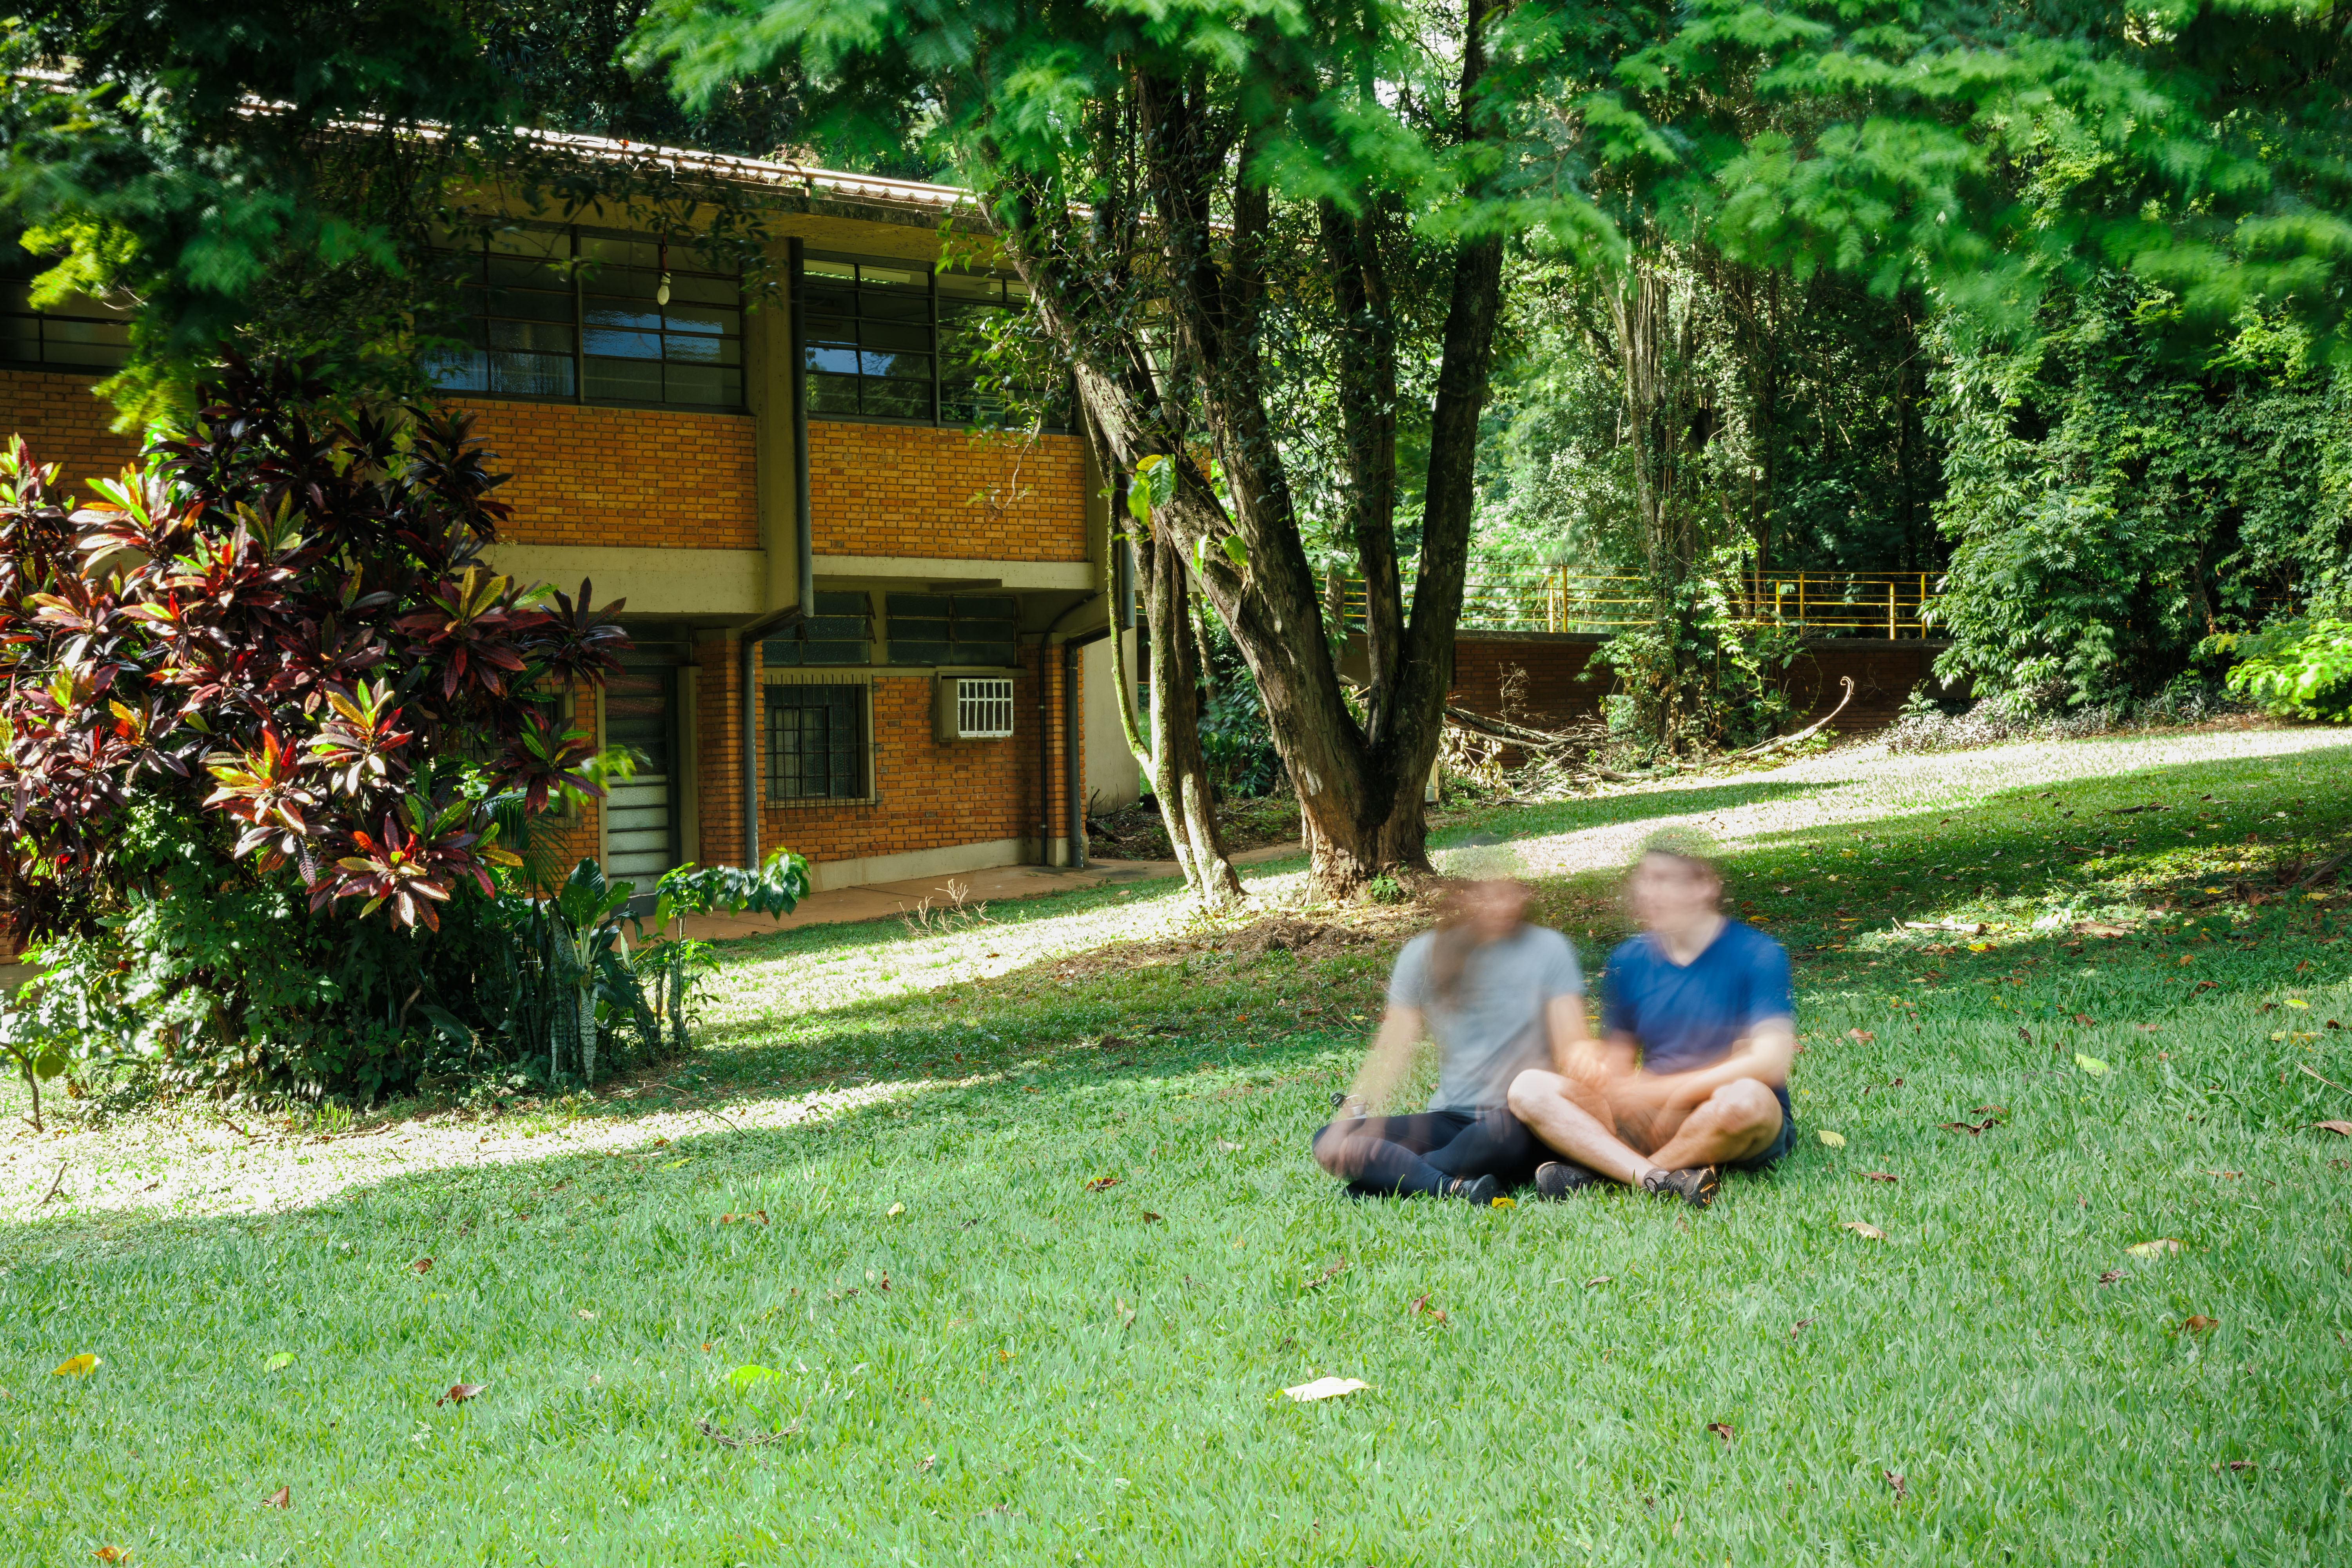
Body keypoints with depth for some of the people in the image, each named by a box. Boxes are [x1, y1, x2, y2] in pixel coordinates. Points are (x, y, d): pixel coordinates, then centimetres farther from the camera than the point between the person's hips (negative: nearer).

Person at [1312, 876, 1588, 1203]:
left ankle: (1391, 1177, -19)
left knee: (1502, 1130, -40)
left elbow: (1573, 1051, -7)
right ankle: (1456, 1187, -30)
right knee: (1328, 1144, -16)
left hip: (1521, 1123, -3)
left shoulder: (1547, 949, 0)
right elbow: (1393, 1047, 0)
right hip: (1450, 1119, 3)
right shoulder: (1424, 954, 5)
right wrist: (1351, 1116, -15)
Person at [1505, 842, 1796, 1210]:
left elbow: (1770, 1062, -17)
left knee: (1746, 1100, -41)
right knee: (1528, 1089, -15)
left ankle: (1602, 1171, -20)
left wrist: (1664, 1091, -17)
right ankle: (1660, 1179, -34)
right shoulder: (1631, 959, 8)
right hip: (1652, 1122, 4)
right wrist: (1594, 1066, -13)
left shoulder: (1756, 955, -7)